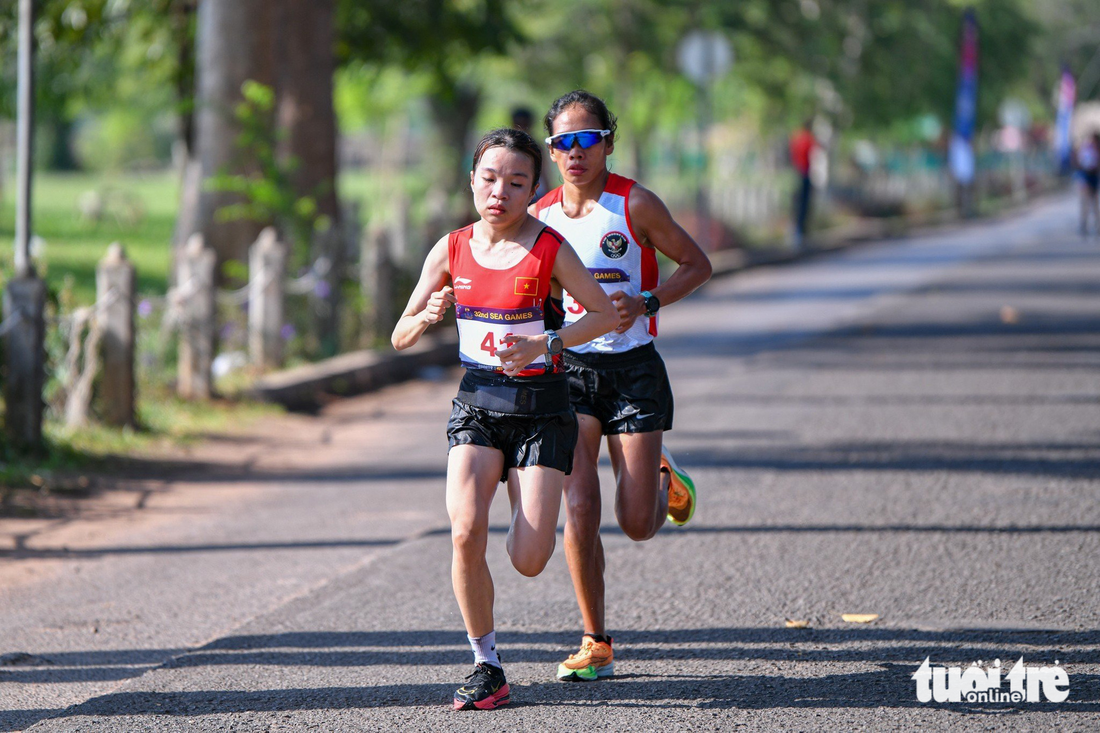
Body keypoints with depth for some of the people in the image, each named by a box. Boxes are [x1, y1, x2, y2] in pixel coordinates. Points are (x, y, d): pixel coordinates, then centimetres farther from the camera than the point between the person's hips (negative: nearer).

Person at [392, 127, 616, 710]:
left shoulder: (549, 249, -9)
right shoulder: (452, 250, 1)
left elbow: (606, 313, -4)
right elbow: (401, 337, 5)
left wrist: (547, 344, -18)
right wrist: (427, 316, -18)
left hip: (540, 407, -2)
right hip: (477, 404, 2)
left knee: (528, 562, -10)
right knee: (465, 533, -21)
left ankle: (531, 514, 30)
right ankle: (486, 667, -5)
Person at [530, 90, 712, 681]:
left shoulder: (636, 205, -8)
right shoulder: (540, 216, 1)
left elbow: (697, 265, 0)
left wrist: (644, 303, -15)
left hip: (633, 368, -2)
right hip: (569, 367, 2)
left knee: (638, 525, -3)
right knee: (579, 509, -11)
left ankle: (663, 480, 35)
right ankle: (596, 645, 1)